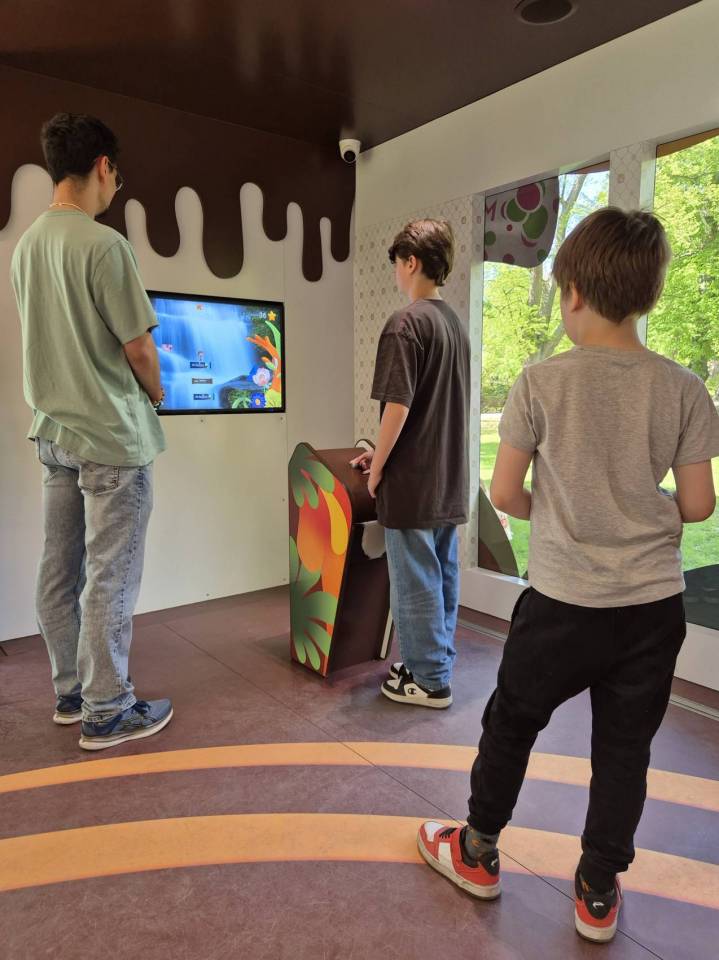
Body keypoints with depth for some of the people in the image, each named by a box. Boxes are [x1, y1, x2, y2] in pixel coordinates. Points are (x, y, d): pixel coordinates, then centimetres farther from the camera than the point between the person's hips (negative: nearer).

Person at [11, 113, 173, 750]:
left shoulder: (25, 245, 10)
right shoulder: (104, 244, -14)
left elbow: (52, 339, 15)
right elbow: (139, 347, -15)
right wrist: (155, 391, 5)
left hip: (54, 432, 8)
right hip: (112, 436, -8)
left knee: (59, 571, 13)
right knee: (111, 577, 1)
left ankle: (70, 692, 29)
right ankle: (106, 713, 12)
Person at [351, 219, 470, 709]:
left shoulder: (406, 323, -14)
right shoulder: (456, 324, 11)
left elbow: (398, 407, -21)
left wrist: (377, 468, -7)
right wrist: (383, 452, 18)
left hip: (413, 482, -8)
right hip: (450, 480, 8)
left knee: (416, 583, 4)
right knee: (443, 577, 16)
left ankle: (428, 679, 17)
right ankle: (437, 664, 31)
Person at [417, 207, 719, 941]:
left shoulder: (541, 382, -13)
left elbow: (503, 494, -9)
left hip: (564, 601, -2)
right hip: (655, 603, 3)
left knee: (510, 723, 19)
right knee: (624, 748, 18)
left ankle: (479, 854, 38)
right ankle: (597, 894, 34)